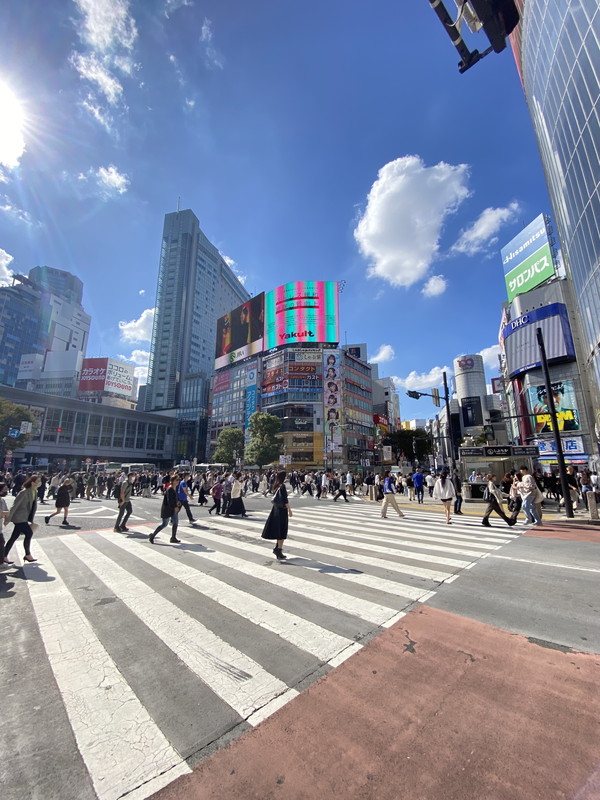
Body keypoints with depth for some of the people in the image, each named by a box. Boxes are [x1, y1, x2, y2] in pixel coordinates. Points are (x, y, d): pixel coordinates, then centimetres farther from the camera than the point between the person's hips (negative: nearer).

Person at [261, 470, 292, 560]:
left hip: (275, 509, 8)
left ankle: (277, 548, 28)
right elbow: (285, 500, -19)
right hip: (282, 510, -8)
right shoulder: (282, 486, -17)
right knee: (282, 530, 2)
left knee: (277, 529, 19)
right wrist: (289, 510, -14)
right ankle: (279, 551, 6)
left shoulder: (276, 485, 6)